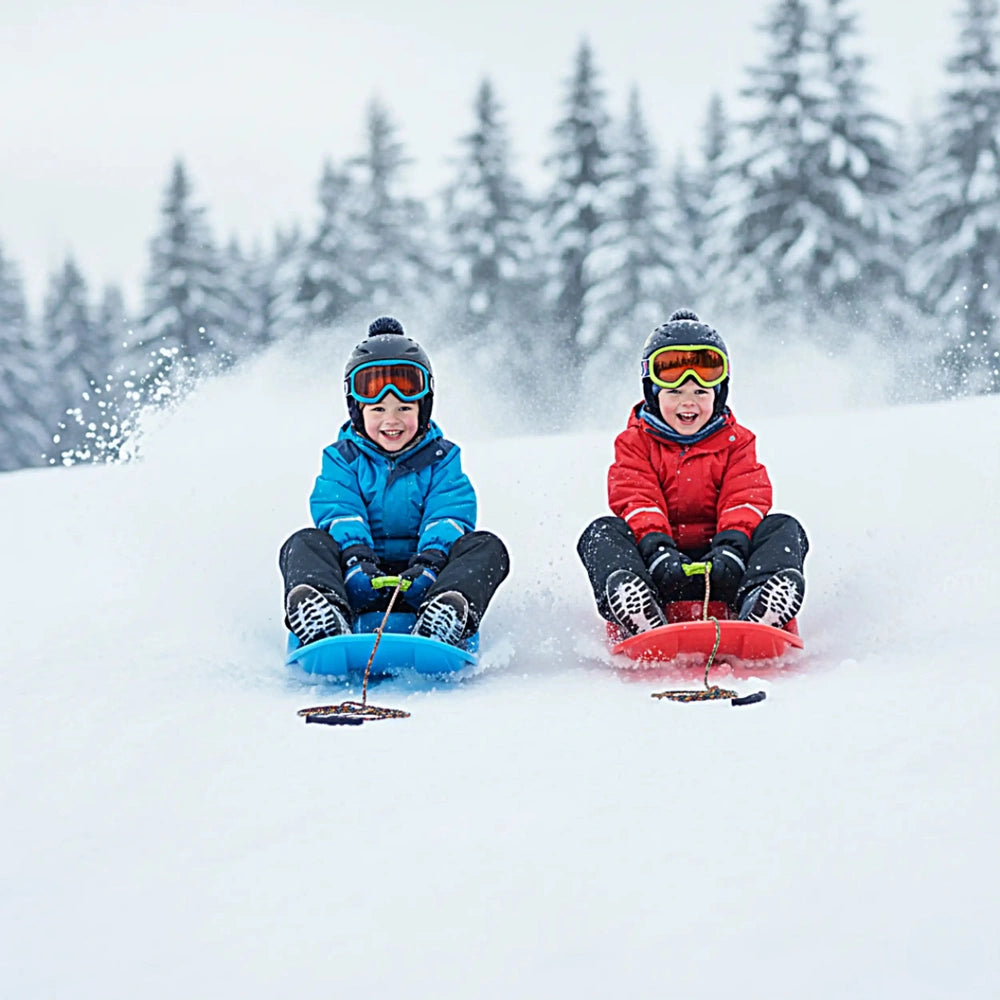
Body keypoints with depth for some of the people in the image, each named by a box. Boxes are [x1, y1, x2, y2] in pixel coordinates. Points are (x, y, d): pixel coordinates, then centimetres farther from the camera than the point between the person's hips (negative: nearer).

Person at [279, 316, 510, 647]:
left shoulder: (442, 459, 13)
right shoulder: (342, 458, 13)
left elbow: (449, 515, -4)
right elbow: (338, 510, -6)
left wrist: (430, 560, -26)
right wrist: (355, 558, -28)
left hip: (418, 583, 0)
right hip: (361, 585, 0)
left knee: (487, 547, -24)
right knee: (304, 544, -26)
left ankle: (445, 616, -56)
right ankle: (322, 622, -59)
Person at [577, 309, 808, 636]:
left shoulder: (735, 442, 13)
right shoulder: (635, 443, 9)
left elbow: (746, 499, -2)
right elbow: (636, 501, -8)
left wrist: (731, 546, -24)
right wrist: (657, 549, -28)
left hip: (718, 564, 1)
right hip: (659, 572, -1)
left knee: (784, 528, -19)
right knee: (602, 532, -26)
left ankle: (761, 613, -50)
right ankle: (642, 621, -56)